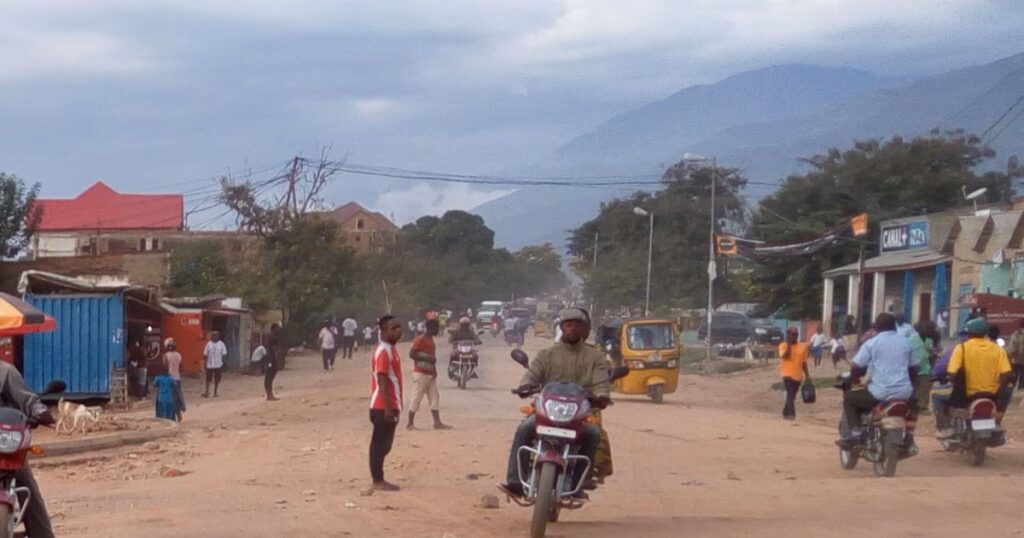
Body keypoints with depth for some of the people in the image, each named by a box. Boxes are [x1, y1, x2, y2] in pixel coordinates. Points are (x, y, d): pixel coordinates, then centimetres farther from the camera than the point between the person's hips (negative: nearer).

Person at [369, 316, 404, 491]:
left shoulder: (392, 349, 14)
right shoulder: (384, 351, -16)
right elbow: (382, 381, -21)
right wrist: (387, 408, -24)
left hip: (390, 405, 10)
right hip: (383, 407, -10)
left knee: (384, 444, 13)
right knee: (380, 444, -3)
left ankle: (380, 480, 19)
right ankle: (378, 481, 1)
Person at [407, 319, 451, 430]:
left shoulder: (431, 340, 14)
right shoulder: (420, 340, -14)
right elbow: (412, 354, -21)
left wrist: (434, 370, 10)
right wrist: (427, 359, -24)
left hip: (430, 374, 9)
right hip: (420, 374, -9)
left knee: (435, 397, 7)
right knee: (416, 398, -4)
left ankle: (437, 423, 8)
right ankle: (410, 423, 3)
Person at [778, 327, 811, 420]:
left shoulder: (802, 346, 7)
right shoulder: (783, 346, -4)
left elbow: (804, 362, 12)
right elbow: (785, 356, -22)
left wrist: (807, 375, 9)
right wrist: (789, 344, -18)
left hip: (798, 375, 5)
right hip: (787, 374, -5)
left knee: (792, 395, 13)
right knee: (790, 394, -16)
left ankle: (785, 412, 27)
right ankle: (791, 413, -20)